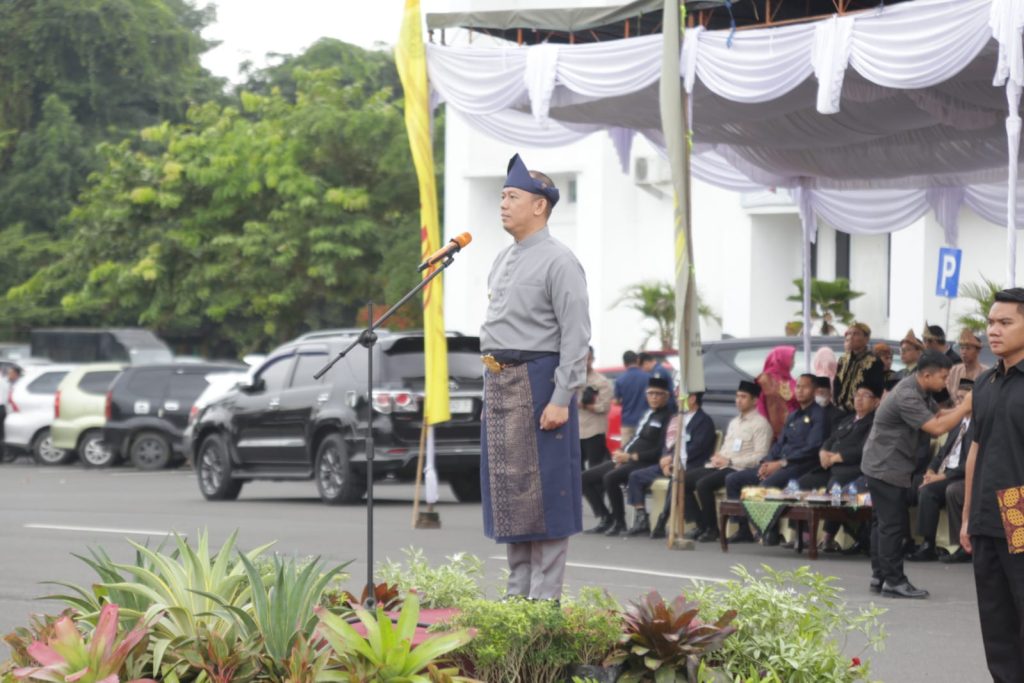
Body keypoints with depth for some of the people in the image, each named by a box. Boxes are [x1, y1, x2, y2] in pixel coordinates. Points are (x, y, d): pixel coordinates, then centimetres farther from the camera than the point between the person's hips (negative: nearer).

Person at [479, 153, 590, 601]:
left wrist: (561, 399, -20)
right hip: (499, 383, 9)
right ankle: (518, 591, 17)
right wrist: (492, 383, 15)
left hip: (537, 380, -9)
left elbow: (576, 334, -15)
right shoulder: (503, 260, 16)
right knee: (507, 491, 10)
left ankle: (545, 595, -3)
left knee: (542, 489, -5)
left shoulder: (558, 262, -10)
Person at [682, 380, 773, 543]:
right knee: (683, 480, -6)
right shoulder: (734, 422, 24)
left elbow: (760, 457, -13)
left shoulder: (760, 424, -3)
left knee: (703, 484, -30)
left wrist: (729, 461, -15)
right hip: (719, 466, 9)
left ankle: (712, 529, -16)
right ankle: (700, 525, -4)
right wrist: (717, 459, 2)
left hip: (738, 469, -9)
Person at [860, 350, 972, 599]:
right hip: (886, 466, -10)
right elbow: (937, 427, -28)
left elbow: (937, 414, 12)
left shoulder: (920, 392, 8)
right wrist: (964, 408, -22)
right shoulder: (907, 397, -24)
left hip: (884, 465, 10)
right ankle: (893, 581, -5)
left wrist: (962, 408, -3)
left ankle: (880, 576, 17)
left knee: (883, 522, 13)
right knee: (893, 524, -7)